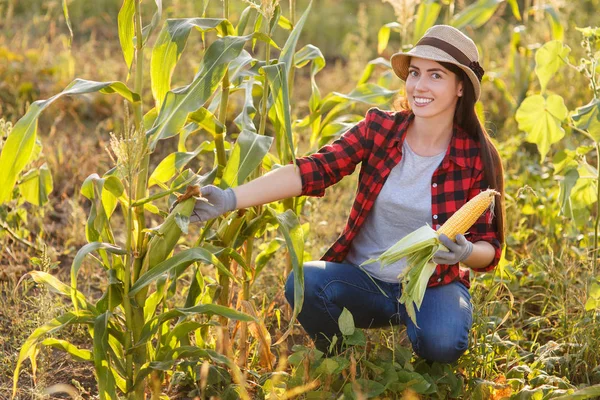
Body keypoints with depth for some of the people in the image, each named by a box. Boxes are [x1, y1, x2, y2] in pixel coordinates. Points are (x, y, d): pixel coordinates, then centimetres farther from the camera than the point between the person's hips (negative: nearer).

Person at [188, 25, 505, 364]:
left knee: (441, 344, -33)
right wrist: (231, 199, -33)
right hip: (365, 280, 1)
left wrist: (465, 253, -33)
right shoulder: (380, 129, -6)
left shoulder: (477, 158, -8)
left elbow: (488, 248, -7)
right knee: (304, 282, -30)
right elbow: (314, 170, -19)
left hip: (434, 285, -1)